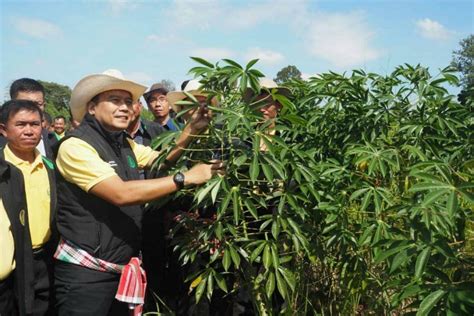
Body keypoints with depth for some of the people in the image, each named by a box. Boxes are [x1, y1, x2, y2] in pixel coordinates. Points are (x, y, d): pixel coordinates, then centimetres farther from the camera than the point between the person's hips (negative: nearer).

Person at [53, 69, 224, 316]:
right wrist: (185, 178, -26)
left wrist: (192, 129, -10)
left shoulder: (124, 144, 9)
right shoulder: (75, 146, -18)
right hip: (86, 272, -7)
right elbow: (121, 193, -27)